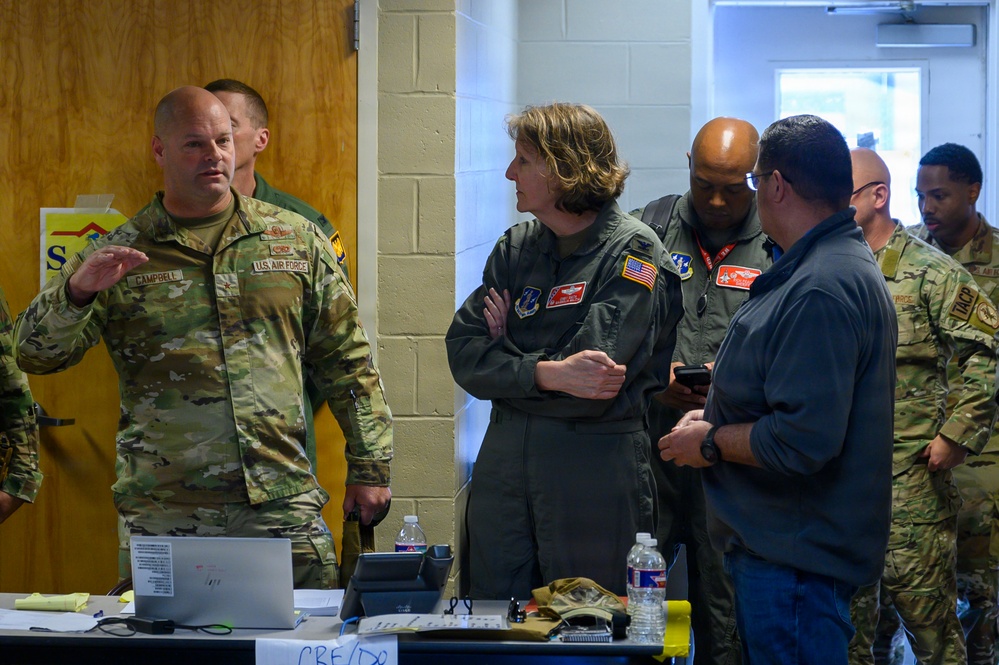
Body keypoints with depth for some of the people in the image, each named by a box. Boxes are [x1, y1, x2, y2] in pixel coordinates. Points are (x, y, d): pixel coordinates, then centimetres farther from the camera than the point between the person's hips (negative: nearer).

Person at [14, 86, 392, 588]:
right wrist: (77, 291, -20)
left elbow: (346, 360, 12)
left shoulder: (296, 240, 10)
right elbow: (35, 353, 0)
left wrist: (368, 467, 7)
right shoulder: (118, 253, 5)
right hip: (163, 518, -1)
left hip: (284, 506, 1)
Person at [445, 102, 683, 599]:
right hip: (504, 468, 5)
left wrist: (508, 347, -4)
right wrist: (544, 373, -16)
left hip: (596, 479, -5)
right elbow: (463, 353, 0)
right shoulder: (515, 247, 10)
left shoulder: (633, 252, -7)